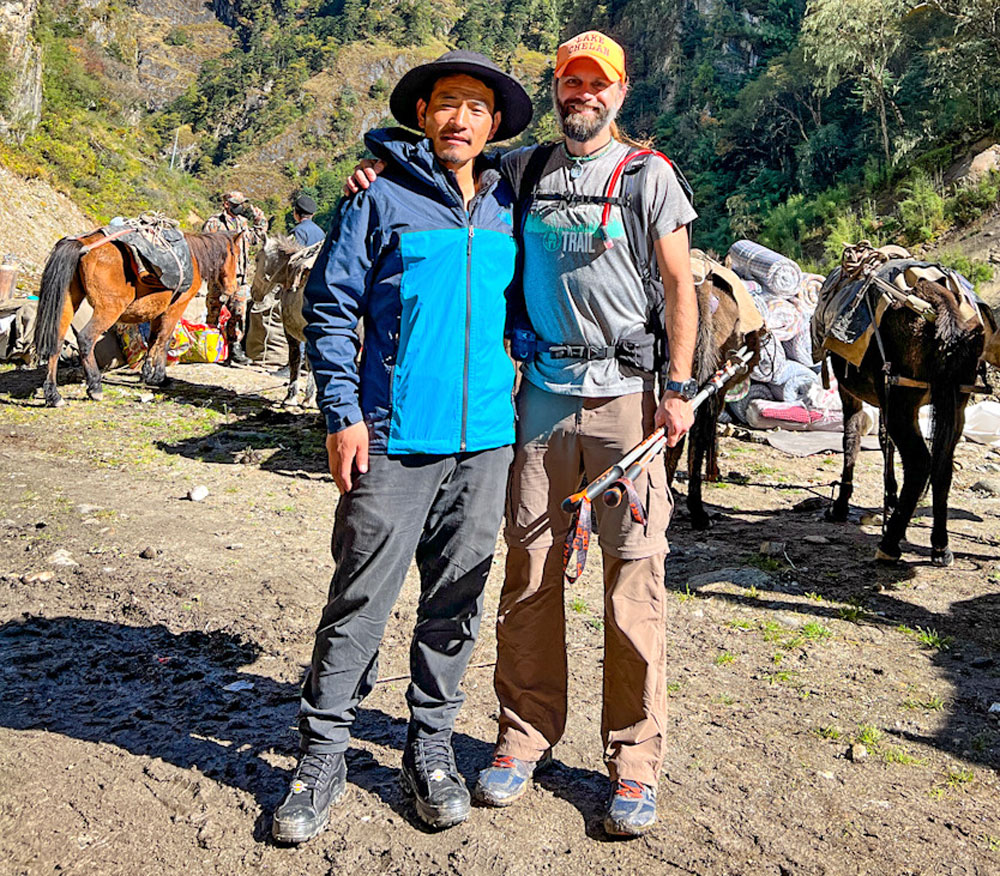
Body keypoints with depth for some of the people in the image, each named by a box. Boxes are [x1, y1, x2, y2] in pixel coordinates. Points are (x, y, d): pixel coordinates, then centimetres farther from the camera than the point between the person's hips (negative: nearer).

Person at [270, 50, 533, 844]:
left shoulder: (508, 209, 13)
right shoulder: (382, 199, 2)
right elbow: (331, 307, 0)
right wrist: (344, 413, -8)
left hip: (485, 438, 4)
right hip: (394, 439, -4)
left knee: (456, 602, 10)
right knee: (361, 600, 0)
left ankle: (431, 749, 26)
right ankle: (322, 758, 15)